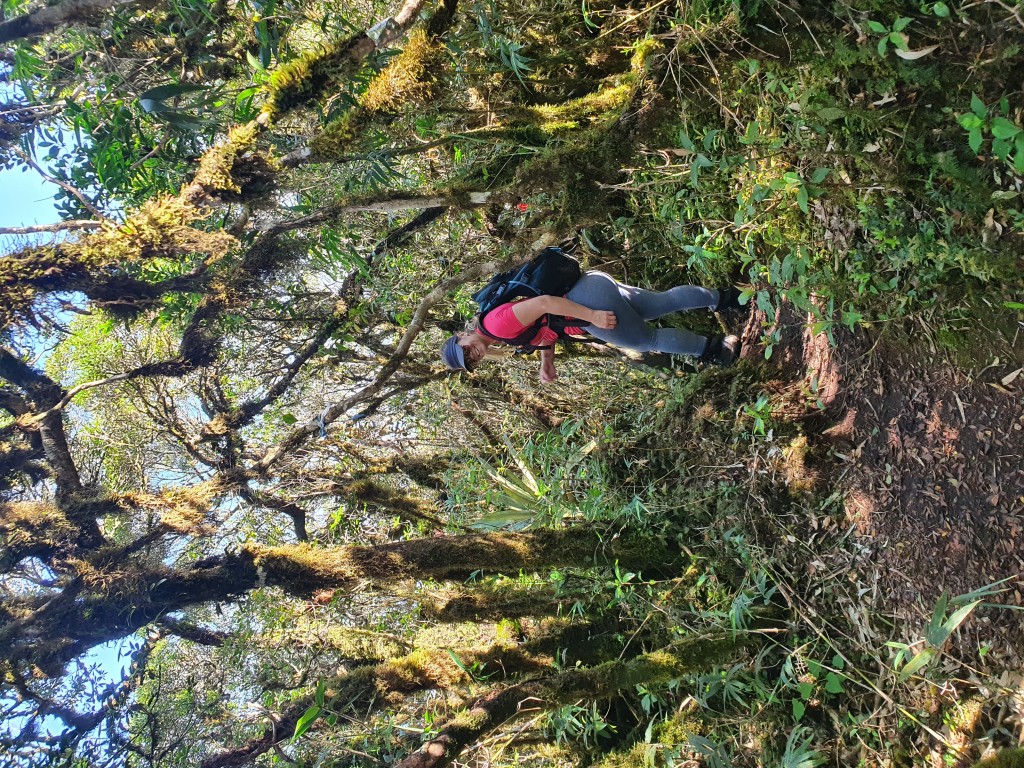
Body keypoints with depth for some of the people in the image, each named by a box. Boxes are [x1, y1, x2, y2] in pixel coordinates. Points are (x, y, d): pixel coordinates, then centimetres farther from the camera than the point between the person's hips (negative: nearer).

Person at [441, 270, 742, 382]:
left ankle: (711, 348, 12)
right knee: (663, 303, 16)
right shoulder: (512, 334, 14)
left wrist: (593, 317, -22)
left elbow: (543, 304, -22)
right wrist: (547, 363, 5)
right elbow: (546, 329, 21)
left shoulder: (496, 323, -15)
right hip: (592, 285, 8)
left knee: (648, 340, 4)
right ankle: (723, 297, 24)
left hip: (588, 300, -8)